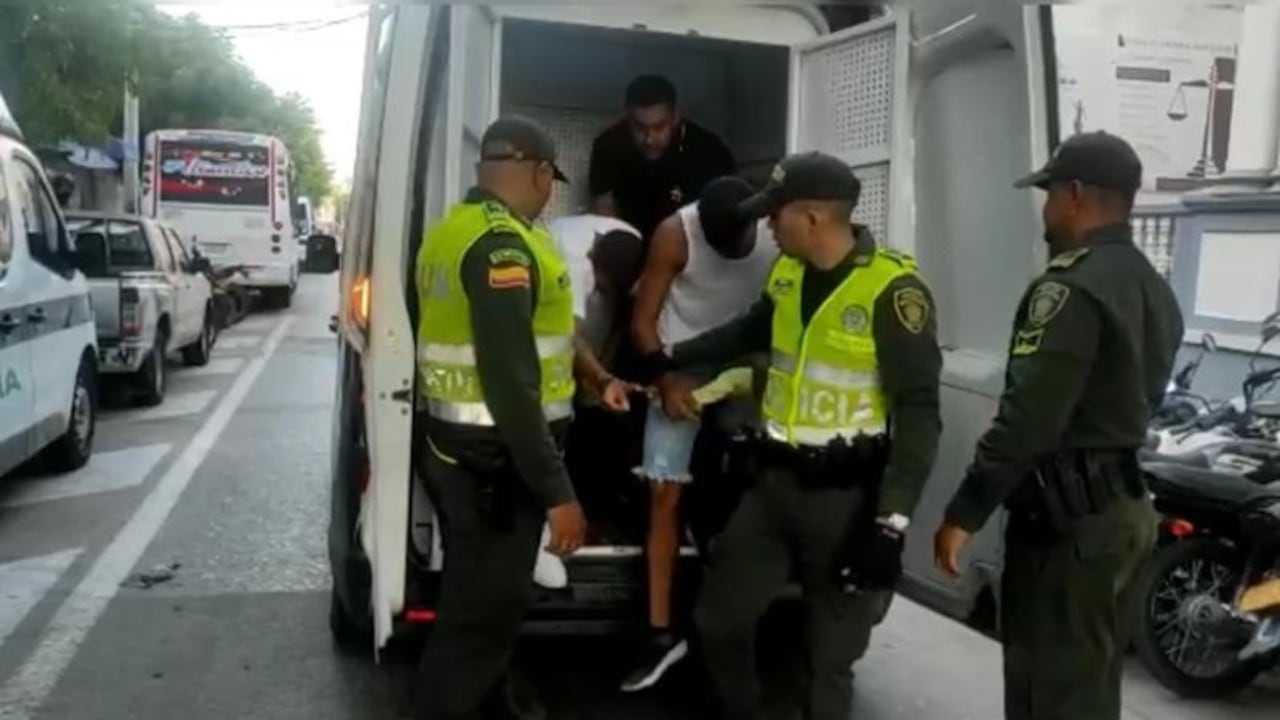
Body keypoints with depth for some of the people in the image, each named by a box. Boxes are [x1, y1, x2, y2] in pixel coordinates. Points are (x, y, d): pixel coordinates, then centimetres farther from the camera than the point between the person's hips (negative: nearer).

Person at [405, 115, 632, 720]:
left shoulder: (451, 230, 11)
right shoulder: (503, 244, -21)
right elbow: (511, 382, -27)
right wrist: (557, 491, -24)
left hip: (452, 442, 10)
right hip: (494, 456, -10)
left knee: (476, 591, 24)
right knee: (485, 604, 2)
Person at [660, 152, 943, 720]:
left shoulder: (891, 290, -17)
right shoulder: (788, 274, 5)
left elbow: (919, 413, -17)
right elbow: (749, 333, 26)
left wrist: (891, 523, -22)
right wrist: (670, 360, 30)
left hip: (846, 496, -7)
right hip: (773, 481, 7)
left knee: (829, 658, 7)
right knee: (718, 618, 15)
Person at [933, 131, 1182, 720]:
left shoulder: (1073, 287, -18)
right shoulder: (1154, 290, 13)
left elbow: (1027, 416, -24)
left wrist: (965, 513, -20)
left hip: (1066, 515, -10)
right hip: (1121, 505, 10)